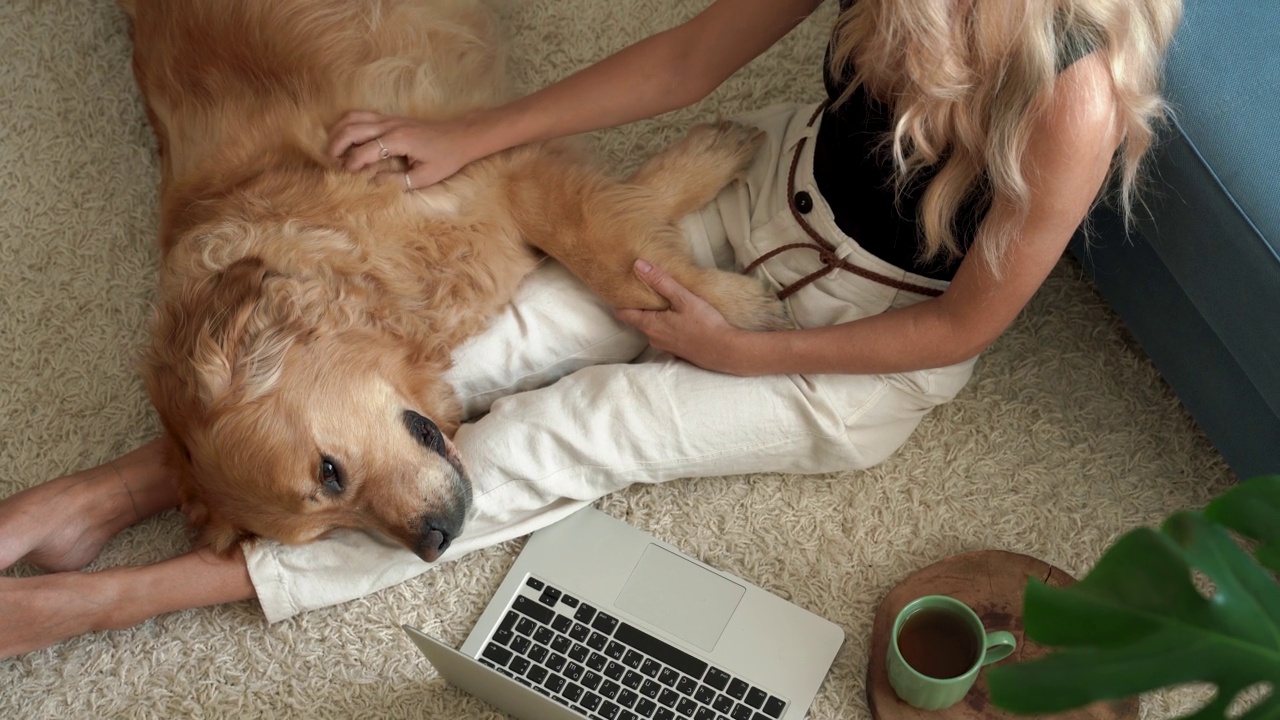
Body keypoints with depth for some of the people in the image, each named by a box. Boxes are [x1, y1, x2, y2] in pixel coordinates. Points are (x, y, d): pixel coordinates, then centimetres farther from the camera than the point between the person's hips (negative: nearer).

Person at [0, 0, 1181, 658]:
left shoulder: (1073, 96, -31)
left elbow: (964, 324, -18)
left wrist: (734, 352, -14)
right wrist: (476, 136, -5)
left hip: (866, 365, -5)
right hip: (774, 195, 5)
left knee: (568, 435, -17)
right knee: (497, 337, -14)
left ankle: (121, 595, -15)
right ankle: (106, 494, -13)